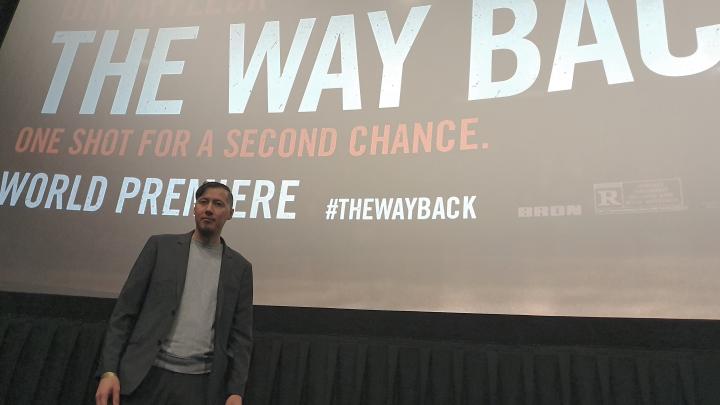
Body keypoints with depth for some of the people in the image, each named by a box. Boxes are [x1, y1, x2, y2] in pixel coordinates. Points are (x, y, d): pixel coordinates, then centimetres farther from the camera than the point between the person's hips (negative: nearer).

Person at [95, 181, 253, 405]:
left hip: (201, 384, 1)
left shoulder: (240, 267, 6)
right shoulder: (160, 246, 5)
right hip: (147, 376, 0)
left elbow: (240, 334, 5)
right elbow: (125, 310, 2)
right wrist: (108, 370, -6)